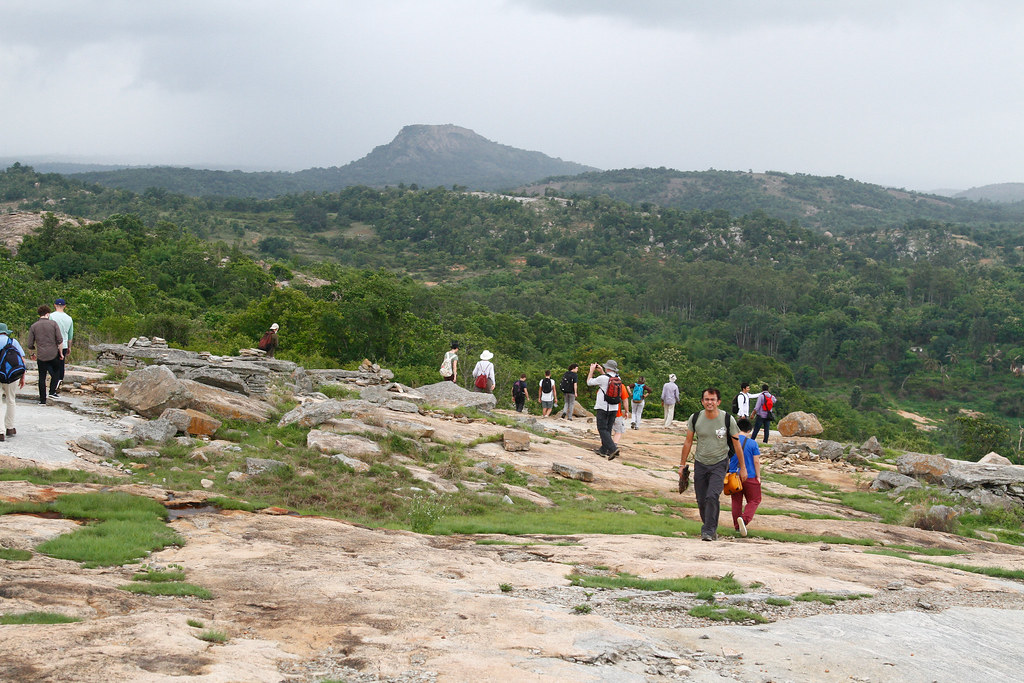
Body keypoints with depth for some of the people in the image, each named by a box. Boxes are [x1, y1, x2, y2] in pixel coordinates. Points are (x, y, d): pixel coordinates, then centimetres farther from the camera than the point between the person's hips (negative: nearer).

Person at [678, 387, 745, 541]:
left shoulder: (728, 419, -10)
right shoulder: (695, 418, -4)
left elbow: (736, 443, 0)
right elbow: (688, 442, 7)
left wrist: (743, 467, 4)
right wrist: (682, 465, 9)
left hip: (719, 463, -3)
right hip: (700, 463, 3)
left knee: (712, 496, -21)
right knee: (702, 501, 6)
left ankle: (709, 531, -15)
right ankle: (710, 528, 26)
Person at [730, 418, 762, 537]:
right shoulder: (752, 443, -9)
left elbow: (726, 460, 6)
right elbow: (756, 461, -7)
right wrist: (758, 477, 3)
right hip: (750, 477, -3)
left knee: (736, 501, 14)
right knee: (754, 500, 7)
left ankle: (737, 526, 16)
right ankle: (744, 519, -17)